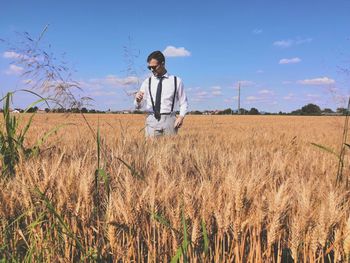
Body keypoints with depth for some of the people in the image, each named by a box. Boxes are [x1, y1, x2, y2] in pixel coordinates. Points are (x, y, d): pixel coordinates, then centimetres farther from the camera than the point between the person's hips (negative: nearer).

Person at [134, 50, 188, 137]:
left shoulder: (176, 81, 5)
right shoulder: (147, 82, 10)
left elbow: (183, 102, 10)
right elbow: (139, 106, 9)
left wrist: (181, 116, -6)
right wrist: (138, 100, -14)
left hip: (169, 120, -1)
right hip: (152, 120, 1)